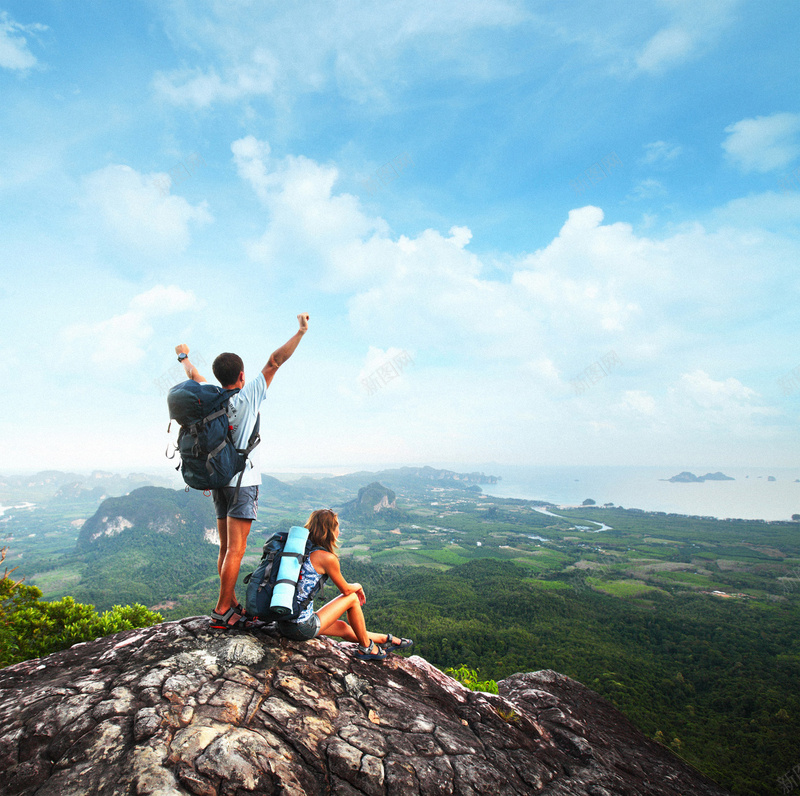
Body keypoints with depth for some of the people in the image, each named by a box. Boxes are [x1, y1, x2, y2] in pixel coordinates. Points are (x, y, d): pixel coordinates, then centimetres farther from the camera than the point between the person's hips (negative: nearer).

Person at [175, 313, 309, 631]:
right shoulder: (248, 396, -11)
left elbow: (193, 376, 22)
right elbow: (274, 362, -11)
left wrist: (183, 356, 41)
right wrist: (301, 331, -7)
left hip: (218, 481, 7)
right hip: (242, 481, -7)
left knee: (226, 548, 11)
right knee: (236, 550, -4)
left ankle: (232, 605, 20)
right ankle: (221, 612, -2)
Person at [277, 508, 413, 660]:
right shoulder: (327, 558, -17)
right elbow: (346, 589, -3)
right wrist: (358, 586, 22)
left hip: (282, 624, 8)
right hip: (303, 628, -8)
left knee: (343, 627, 24)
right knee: (352, 598, 9)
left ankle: (386, 640, 41)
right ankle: (366, 647, 25)